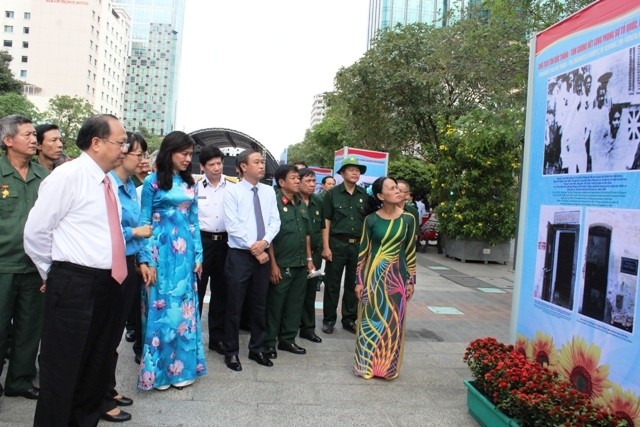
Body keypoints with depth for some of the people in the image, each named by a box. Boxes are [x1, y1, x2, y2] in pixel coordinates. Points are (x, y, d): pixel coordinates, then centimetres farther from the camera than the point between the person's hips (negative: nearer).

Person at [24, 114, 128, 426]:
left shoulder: (107, 181, 12)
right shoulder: (67, 176, -12)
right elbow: (35, 232, -10)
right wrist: (56, 275, 0)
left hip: (107, 283, 8)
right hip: (74, 284, -8)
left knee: (97, 364, 19)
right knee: (62, 368, 4)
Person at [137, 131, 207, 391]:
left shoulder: (190, 184, 11)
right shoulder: (153, 181, -3)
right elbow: (145, 222, -4)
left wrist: (198, 256, 8)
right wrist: (147, 261, -9)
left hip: (185, 253, 5)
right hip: (161, 251, -4)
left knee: (185, 308, 8)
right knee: (161, 308, 1)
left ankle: (181, 367, 20)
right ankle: (159, 370, 15)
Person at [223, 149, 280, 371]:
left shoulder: (269, 191, 8)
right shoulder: (232, 191, -5)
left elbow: (275, 221, 5)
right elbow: (232, 226, -12)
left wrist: (265, 241, -13)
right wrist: (253, 248, -13)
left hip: (263, 254, 5)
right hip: (240, 255, -4)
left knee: (259, 305, 13)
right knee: (235, 306, 4)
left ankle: (257, 349, 27)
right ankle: (231, 352, 18)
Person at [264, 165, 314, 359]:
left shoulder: (302, 205, 12)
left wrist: (309, 259, 14)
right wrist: (273, 264, -15)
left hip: (300, 265, 7)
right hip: (281, 265, -7)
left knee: (295, 304, 13)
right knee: (275, 304, 4)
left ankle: (288, 339, 26)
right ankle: (269, 342, 16)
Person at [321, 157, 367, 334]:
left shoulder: (365, 195, 6)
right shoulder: (332, 193, 0)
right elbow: (326, 221, -2)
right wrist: (326, 246, -8)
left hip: (358, 245, 3)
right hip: (337, 243, -2)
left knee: (354, 284, 10)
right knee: (332, 283, 3)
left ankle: (349, 319, 22)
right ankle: (329, 319, 16)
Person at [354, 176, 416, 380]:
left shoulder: (408, 219, -2)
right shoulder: (371, 219, -4)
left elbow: (410, 252, 3)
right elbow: (363, 251, -1)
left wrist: (411, 280, 2)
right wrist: (359, 280, -2)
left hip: (396, 276, 1)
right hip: (373, 275, -1)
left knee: (393, 322, 6)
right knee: (370, 320, 6)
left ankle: (388, 365, 22)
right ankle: (368, 364, 20)